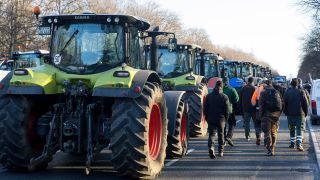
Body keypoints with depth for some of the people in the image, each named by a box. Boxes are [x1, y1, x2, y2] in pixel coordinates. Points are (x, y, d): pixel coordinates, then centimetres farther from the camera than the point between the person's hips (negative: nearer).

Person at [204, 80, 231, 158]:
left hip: (211, 119, 1)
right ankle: (221, 151, 18)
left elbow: (205, 109, 3)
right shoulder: (224, 97, -6)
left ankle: (211, 147, -25)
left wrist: (207, 118, 13)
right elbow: (227, 110, -5)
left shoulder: (208, 96, 0)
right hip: (221, 119, -1)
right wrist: (225, 119, 8)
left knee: (211, 134, 1)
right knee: (221, 134, 13)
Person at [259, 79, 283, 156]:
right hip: (276, 115, 4)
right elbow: (282, 104, 9)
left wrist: (260, 115, -2)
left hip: (267, 115, -4)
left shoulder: (263, 93, -6)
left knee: (267, 132, -2)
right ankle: (272, 148, 22)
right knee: (274, 132, 16)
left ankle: (270, 149, -10)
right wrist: (279, 113, 15)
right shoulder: (277, 92, 8)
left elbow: (261, 105, -10)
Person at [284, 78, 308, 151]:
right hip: (300, 114, -2)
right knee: (299, 129, -2)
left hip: (290, 114, 2)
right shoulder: (301, 92, -6)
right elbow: (306, 103, -4)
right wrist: (305, 113, 7)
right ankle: (299, 144, -15)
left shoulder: (287, 92, -1)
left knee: (292, 129, 15)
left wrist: (286, 113, 11)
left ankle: (292, 143, 20)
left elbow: (285, 104, 1)